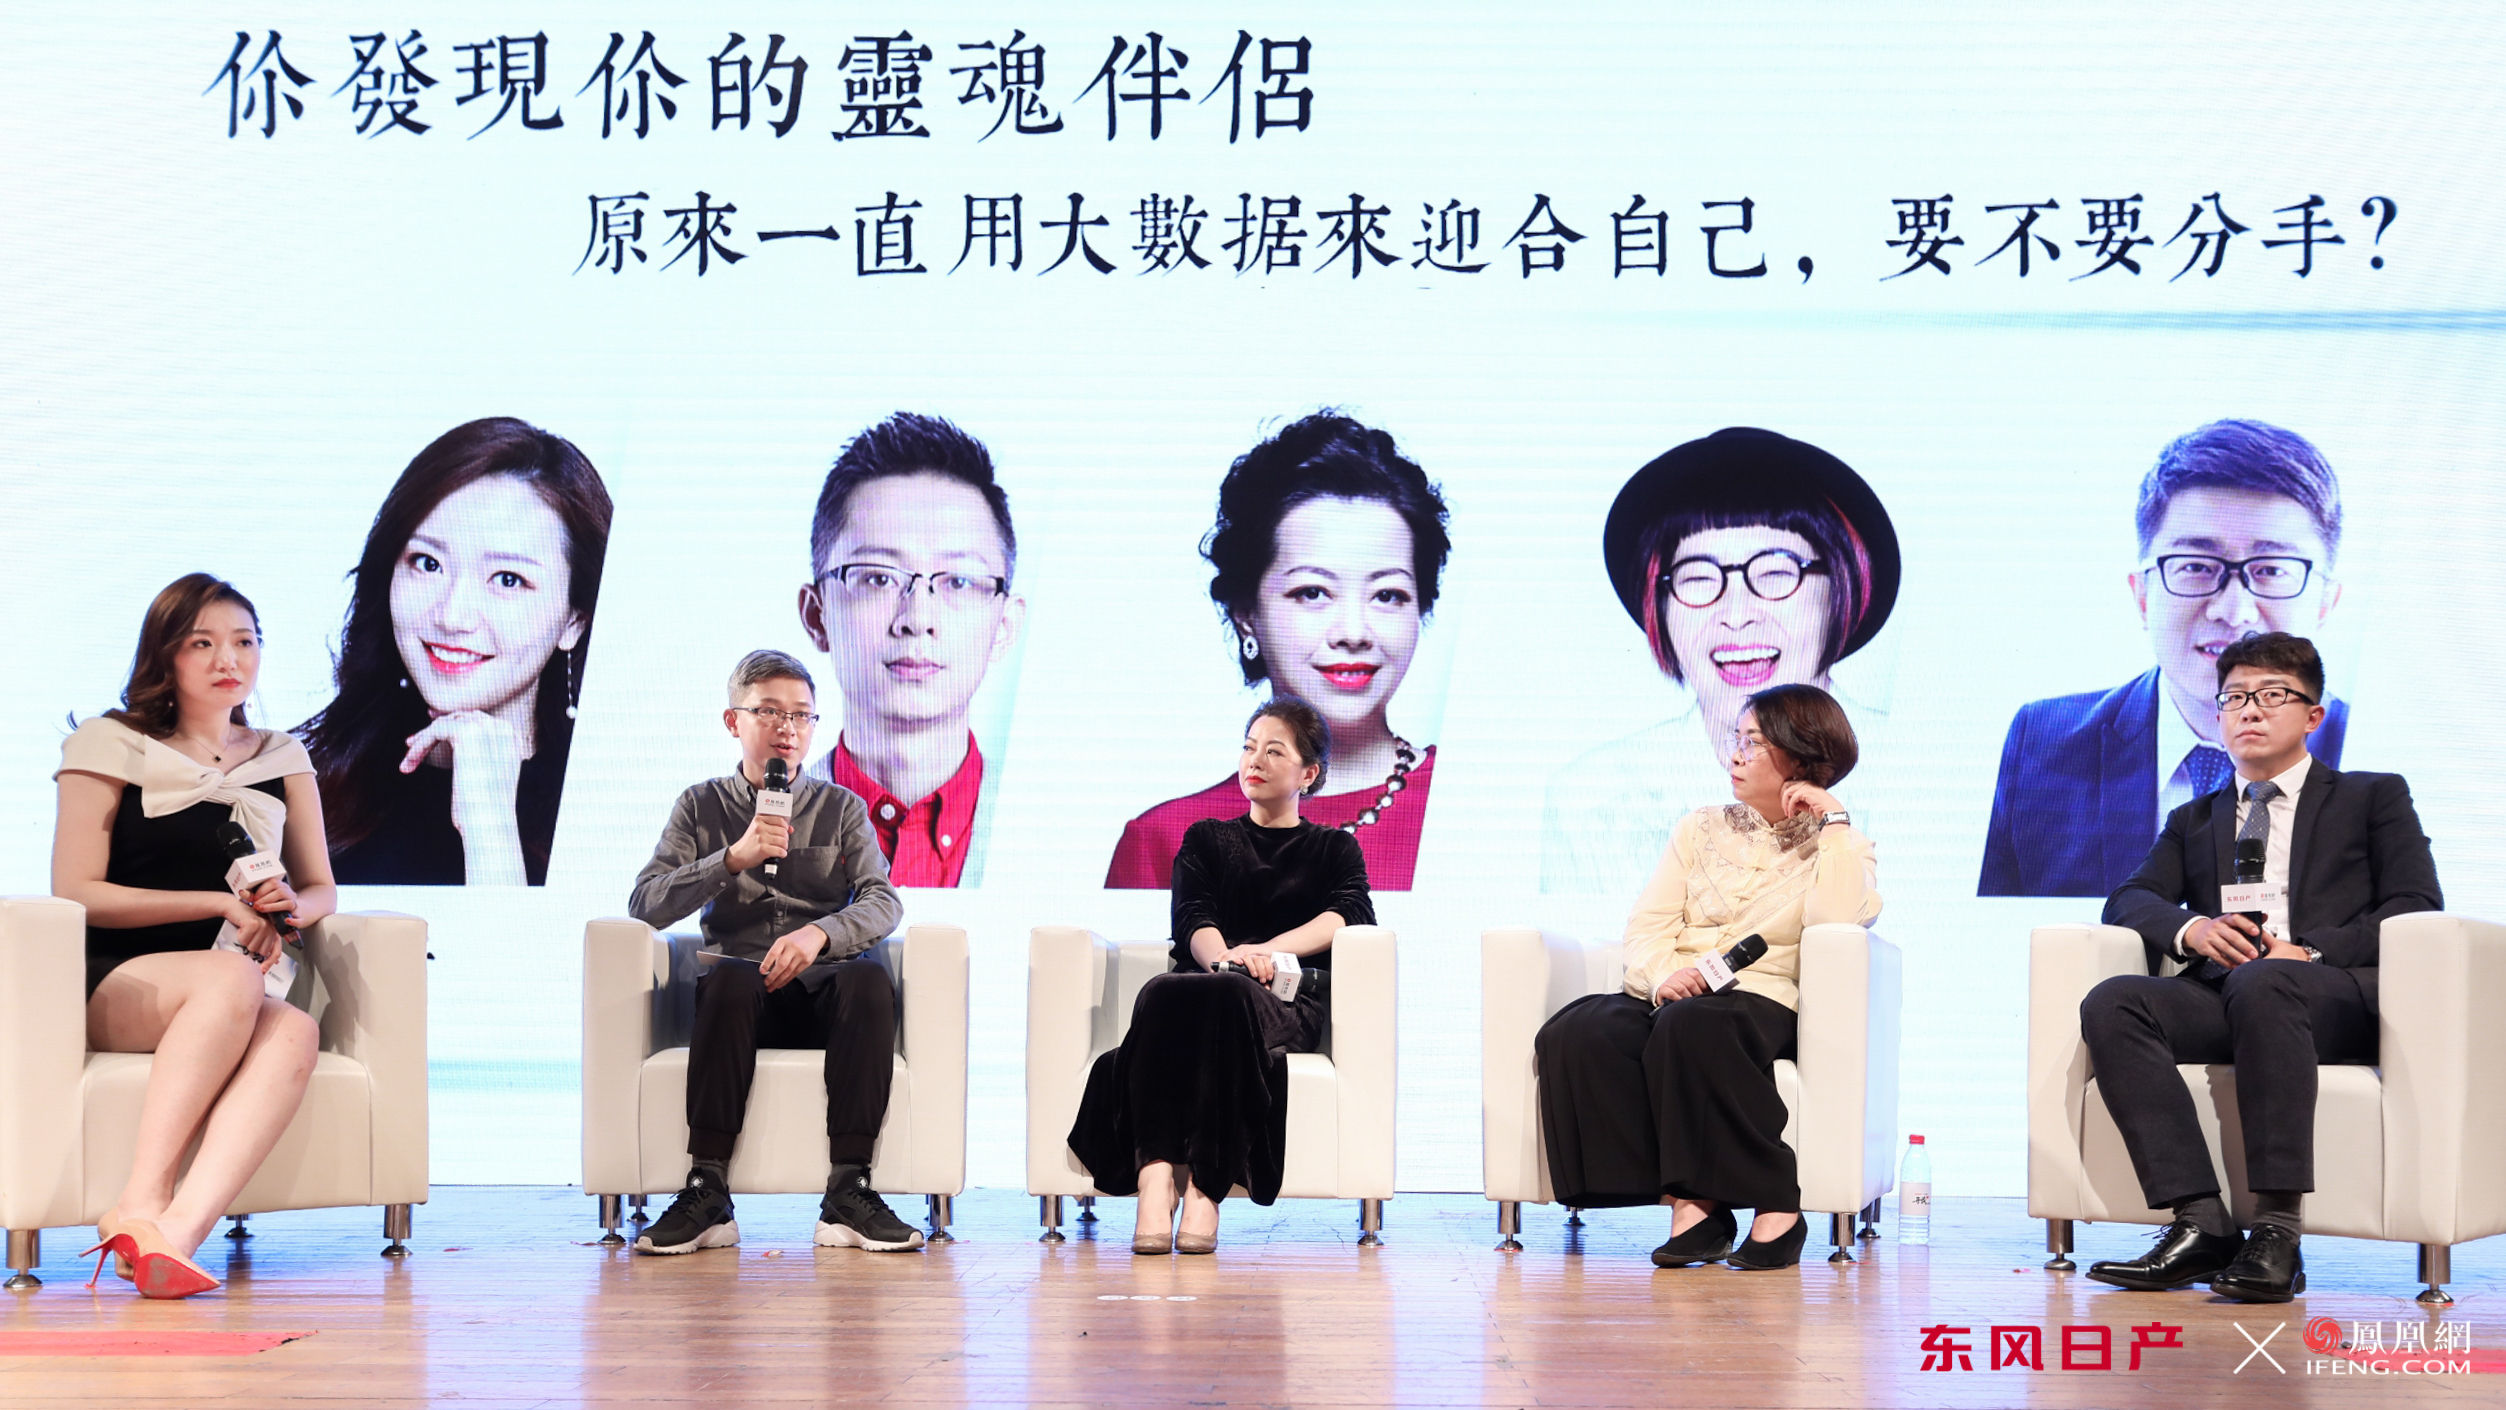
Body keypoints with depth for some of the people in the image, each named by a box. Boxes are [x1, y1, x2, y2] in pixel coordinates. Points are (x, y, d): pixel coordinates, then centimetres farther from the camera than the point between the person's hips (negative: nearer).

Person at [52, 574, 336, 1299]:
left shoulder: (281, 759, 19)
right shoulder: (112, 746, 6)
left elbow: (322, 890, 21)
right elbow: (76, 892, -1)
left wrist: (289, 906, -5)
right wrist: (220, 904, -8)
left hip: (233, 998, 3)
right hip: (112, 986, -3)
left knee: (294, 1033, -34)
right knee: (230, 978, -38)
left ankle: (173, 1234, -51)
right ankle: (143, 1205, -42)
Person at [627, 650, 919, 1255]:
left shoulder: (841, 808, 17)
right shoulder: (701, 806, 15)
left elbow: (883, 901, 1)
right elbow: (645, 904, 0)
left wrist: (819, 934, -20)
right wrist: (734, 858, -14)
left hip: (822, 989, 1)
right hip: (745, 994, -1)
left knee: (869, 977, -33)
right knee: (729, 975, -36)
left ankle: (848, 1194, -35)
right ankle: (707, 1194, -37)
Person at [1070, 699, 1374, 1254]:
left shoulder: (1335, 848, 23)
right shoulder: (1207, 839, 27)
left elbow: (1350, 914, 1)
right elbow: (1194, 918, 7)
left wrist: (1265, 951, -17)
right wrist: (1224, 957, -18)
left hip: (1287, 999, -2)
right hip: (1203, 984, 2)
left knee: (1229, 995, -39)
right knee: (1161, 995, -37)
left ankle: (1205, 1186, -46)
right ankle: (1155, 1176, -51)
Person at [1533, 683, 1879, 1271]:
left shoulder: (1839, 847, 11)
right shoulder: (1701, 829, 22)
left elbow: (1840, 917, -13)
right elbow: (1647, 925, 11)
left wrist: (1834, 819, -6)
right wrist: (1663, 975, -11)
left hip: (1758, 1002, -4)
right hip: (1667, 996, 4)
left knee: (1691, 1027, -39)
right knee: (1577, 1036, -29)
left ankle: (1776, 1205, -32)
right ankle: (1690, 1203, -31)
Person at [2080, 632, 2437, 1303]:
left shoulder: (2373, 797, 20)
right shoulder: (2194, 820, 32)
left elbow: (2416, 909, 5)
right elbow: (2128, 901, 17)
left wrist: (2309, 950, -12)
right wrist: (2191, 928, -7)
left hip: (2336, 992, -4)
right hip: (2218, 993, 4)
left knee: (2262, 982, -40)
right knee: (2112, 1003, -28)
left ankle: (2278, 1232, -44)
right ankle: (2201, 1222, -37)